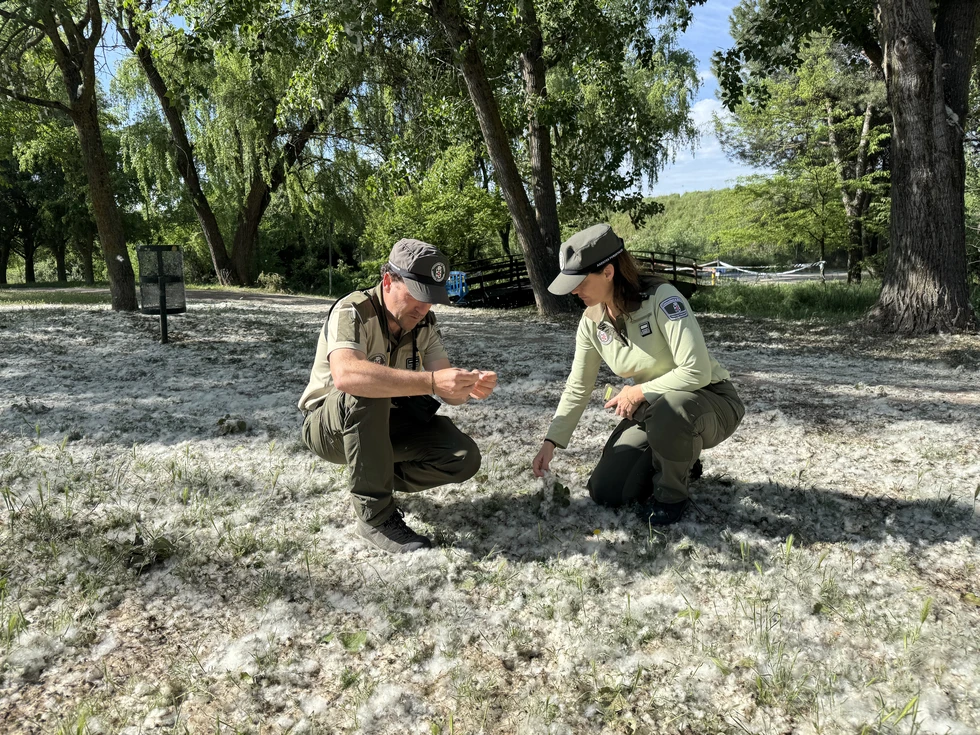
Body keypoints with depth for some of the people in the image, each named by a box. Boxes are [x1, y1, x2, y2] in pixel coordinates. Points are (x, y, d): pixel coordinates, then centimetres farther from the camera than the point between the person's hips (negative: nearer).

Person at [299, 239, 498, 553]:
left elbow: (448, 393, -13)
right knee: (366, 390, -39)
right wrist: (431, 382, -52)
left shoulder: (424, 323, -5)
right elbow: (345, 374, -46)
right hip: (329, 427, -5)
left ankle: (374, 479, 7)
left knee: (464, 458, -15)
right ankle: (375, 515, -25)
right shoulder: (353, 312, -24)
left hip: (386, 423, 5)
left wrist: (468, 385, -37)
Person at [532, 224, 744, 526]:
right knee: (605, 492, -5)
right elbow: (577, 388, 1)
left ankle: (671, 496, -11)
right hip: (652, 410, 6)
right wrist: (550, 442, -4)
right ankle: (680, 461, 20)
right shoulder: (591, 323, -7)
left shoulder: (661, 298, -26)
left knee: (667, 410, -42)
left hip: (711, 401, -6)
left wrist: (638, 392, -22)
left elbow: (697, 372, -31)